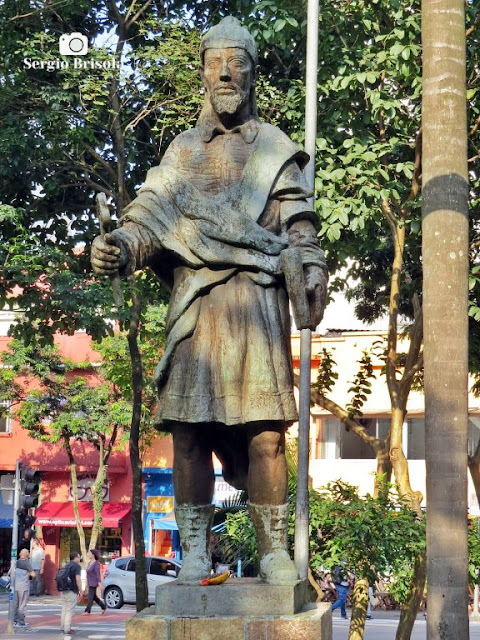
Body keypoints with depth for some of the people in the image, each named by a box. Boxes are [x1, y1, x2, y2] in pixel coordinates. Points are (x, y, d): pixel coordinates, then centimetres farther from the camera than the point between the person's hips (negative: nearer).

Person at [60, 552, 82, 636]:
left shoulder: (66, 566, 16)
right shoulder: (77, 566, -10)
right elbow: (78, 579, -19)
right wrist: (80, 591, -13)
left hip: (64, 591, 8)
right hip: (72, 591, -8)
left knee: (64, 609, 17)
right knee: (70, 611, -4)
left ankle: (63, 627, 22)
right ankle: (67, 629, -5)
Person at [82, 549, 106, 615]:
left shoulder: (96, 563, -15)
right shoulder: (89, 563, 10)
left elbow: (98, 574, -17)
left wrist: (99, 583, -19)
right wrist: (87, 582, 18)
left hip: (94, 582, -9)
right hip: (90, 582, 9)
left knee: (90, 596, -7)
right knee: (94, 597, 13)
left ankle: (87, 611, -4)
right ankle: (103, 607, 22)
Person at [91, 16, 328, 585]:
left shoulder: (275, 148, 16)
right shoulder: (183, 150, 20)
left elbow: (297, 220, 7)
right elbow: (152, 212, 7)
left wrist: (312, 267, -11)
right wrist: (120, 244, -13)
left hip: (255, 296, -1)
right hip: (194, 301, 2)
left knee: (265, 431, -7)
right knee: (189, 430, -3)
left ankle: (274, 552, 0)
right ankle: (194, 553, 4)